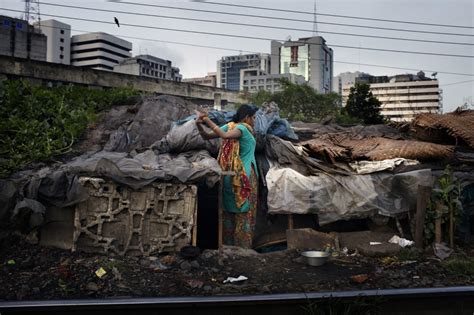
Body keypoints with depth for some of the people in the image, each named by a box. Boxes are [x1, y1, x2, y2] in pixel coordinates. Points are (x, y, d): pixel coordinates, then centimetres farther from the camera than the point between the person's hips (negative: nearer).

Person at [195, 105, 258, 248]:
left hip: (230, 176, 7)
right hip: (244, 177, -7)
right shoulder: (242, 128, -12)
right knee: (244, 214, 1)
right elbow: (225, 135, -30)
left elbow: (206, 136, 0)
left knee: (229, 211, 13)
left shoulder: (230, 126, 7)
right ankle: (243, 247, 5)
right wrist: (207, 121, -28)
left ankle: (228, 245, 20)